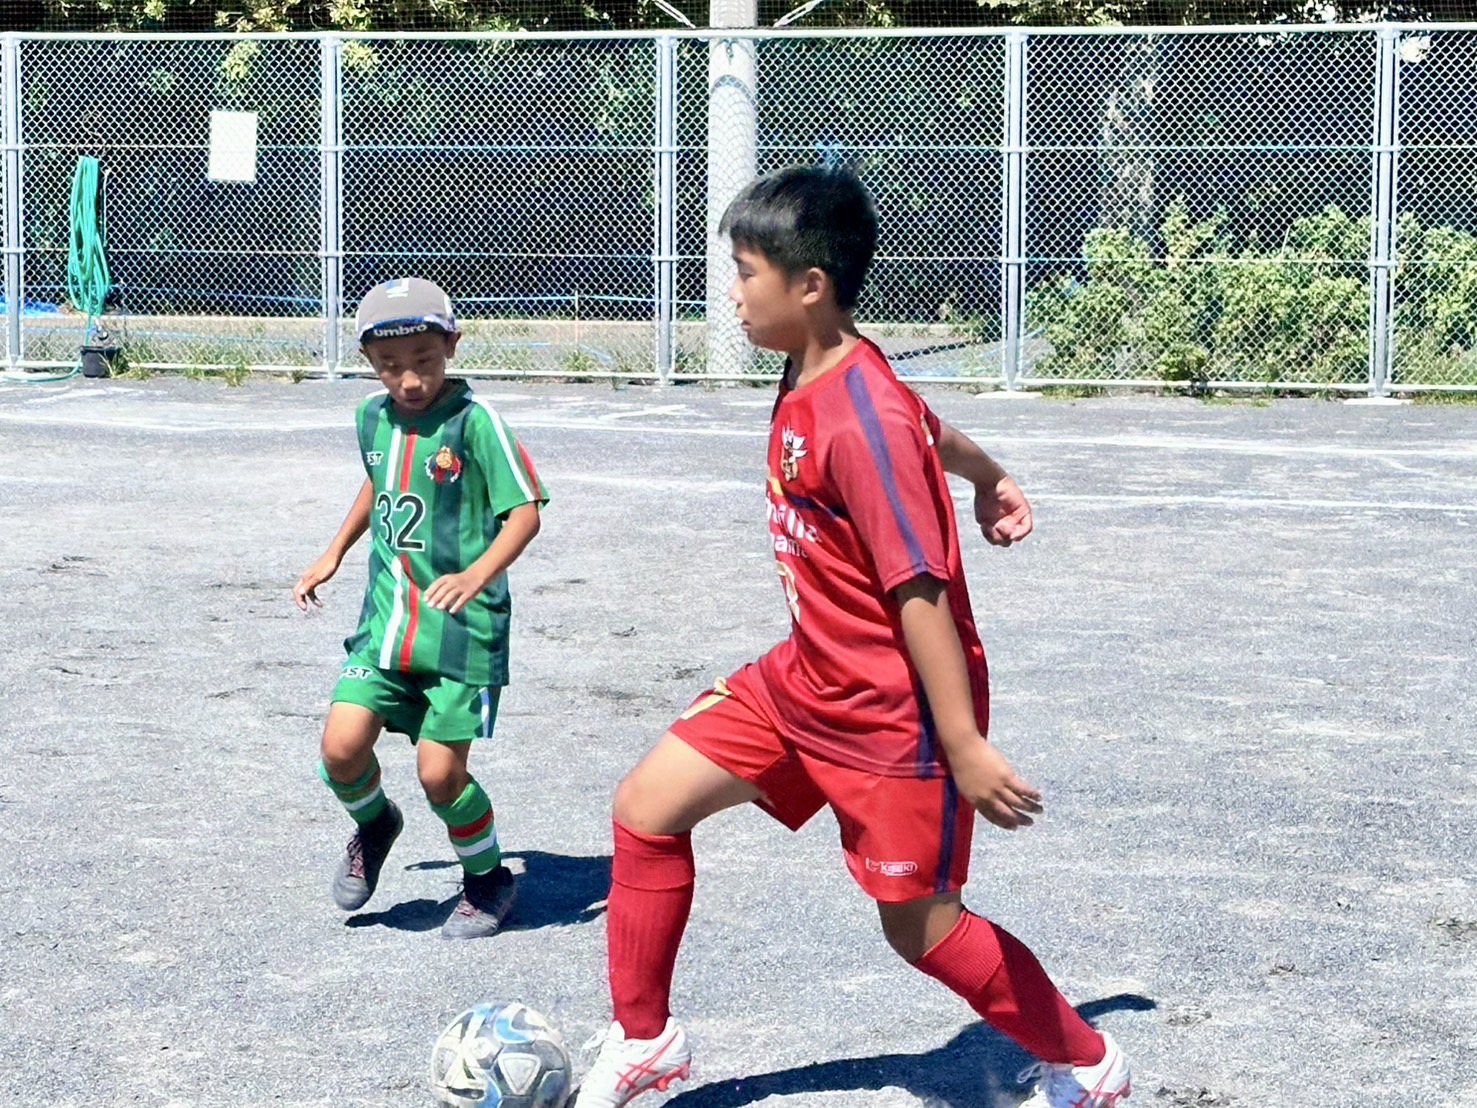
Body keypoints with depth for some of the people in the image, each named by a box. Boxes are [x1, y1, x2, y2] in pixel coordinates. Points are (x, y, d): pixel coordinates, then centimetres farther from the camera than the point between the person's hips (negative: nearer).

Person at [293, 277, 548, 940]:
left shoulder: (474, 421, -13)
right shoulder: (373, 416, 6)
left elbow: (526, 510, -16)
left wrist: (477, 575, -30)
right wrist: (333, 554, 26)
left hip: (461, 627, -5)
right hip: (386, 616, 5)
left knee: (440, 773, -6)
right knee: (342, 748, -9)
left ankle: (489, 881, 21)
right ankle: (373, 825, 25)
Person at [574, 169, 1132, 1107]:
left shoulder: (859, 423, -27)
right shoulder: (810, 379, 0)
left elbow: (921, 592, -26)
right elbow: (931, 431, 21)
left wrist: (964, 748, -24)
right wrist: (989, 478, 40)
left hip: (894, 713, -9)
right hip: (808, 680, 9)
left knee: (921, 927, 3)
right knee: (648, 806, 5)